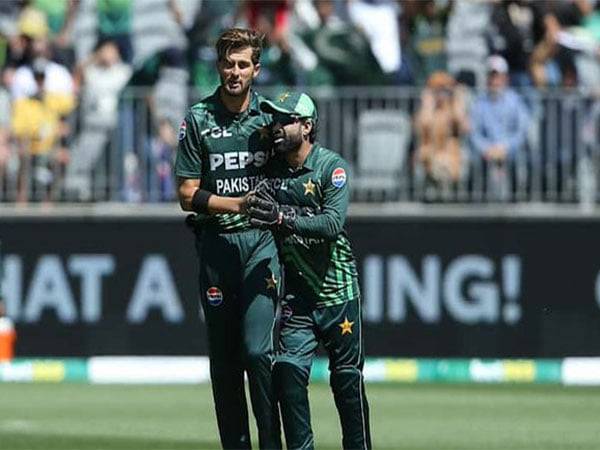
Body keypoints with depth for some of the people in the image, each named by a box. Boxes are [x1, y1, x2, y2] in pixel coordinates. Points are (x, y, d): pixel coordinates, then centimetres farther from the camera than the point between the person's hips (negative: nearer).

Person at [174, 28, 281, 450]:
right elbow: (188, 195, 1)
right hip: (216, 241, 1)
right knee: (223, 359, 4)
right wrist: (239, 203, -13)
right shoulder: (199, 119, 3)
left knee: (257, 351, -14)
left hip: (261, 240, -1)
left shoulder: (269, 116, 7)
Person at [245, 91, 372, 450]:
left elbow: (333, 223, -22)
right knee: (288, 372, -9)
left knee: (347, 378, 2)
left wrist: (282, 218, -31)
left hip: (337, 291, -4)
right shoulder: (273, 170, 6)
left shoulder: (333, 166, -10)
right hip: (296, 295, 4)